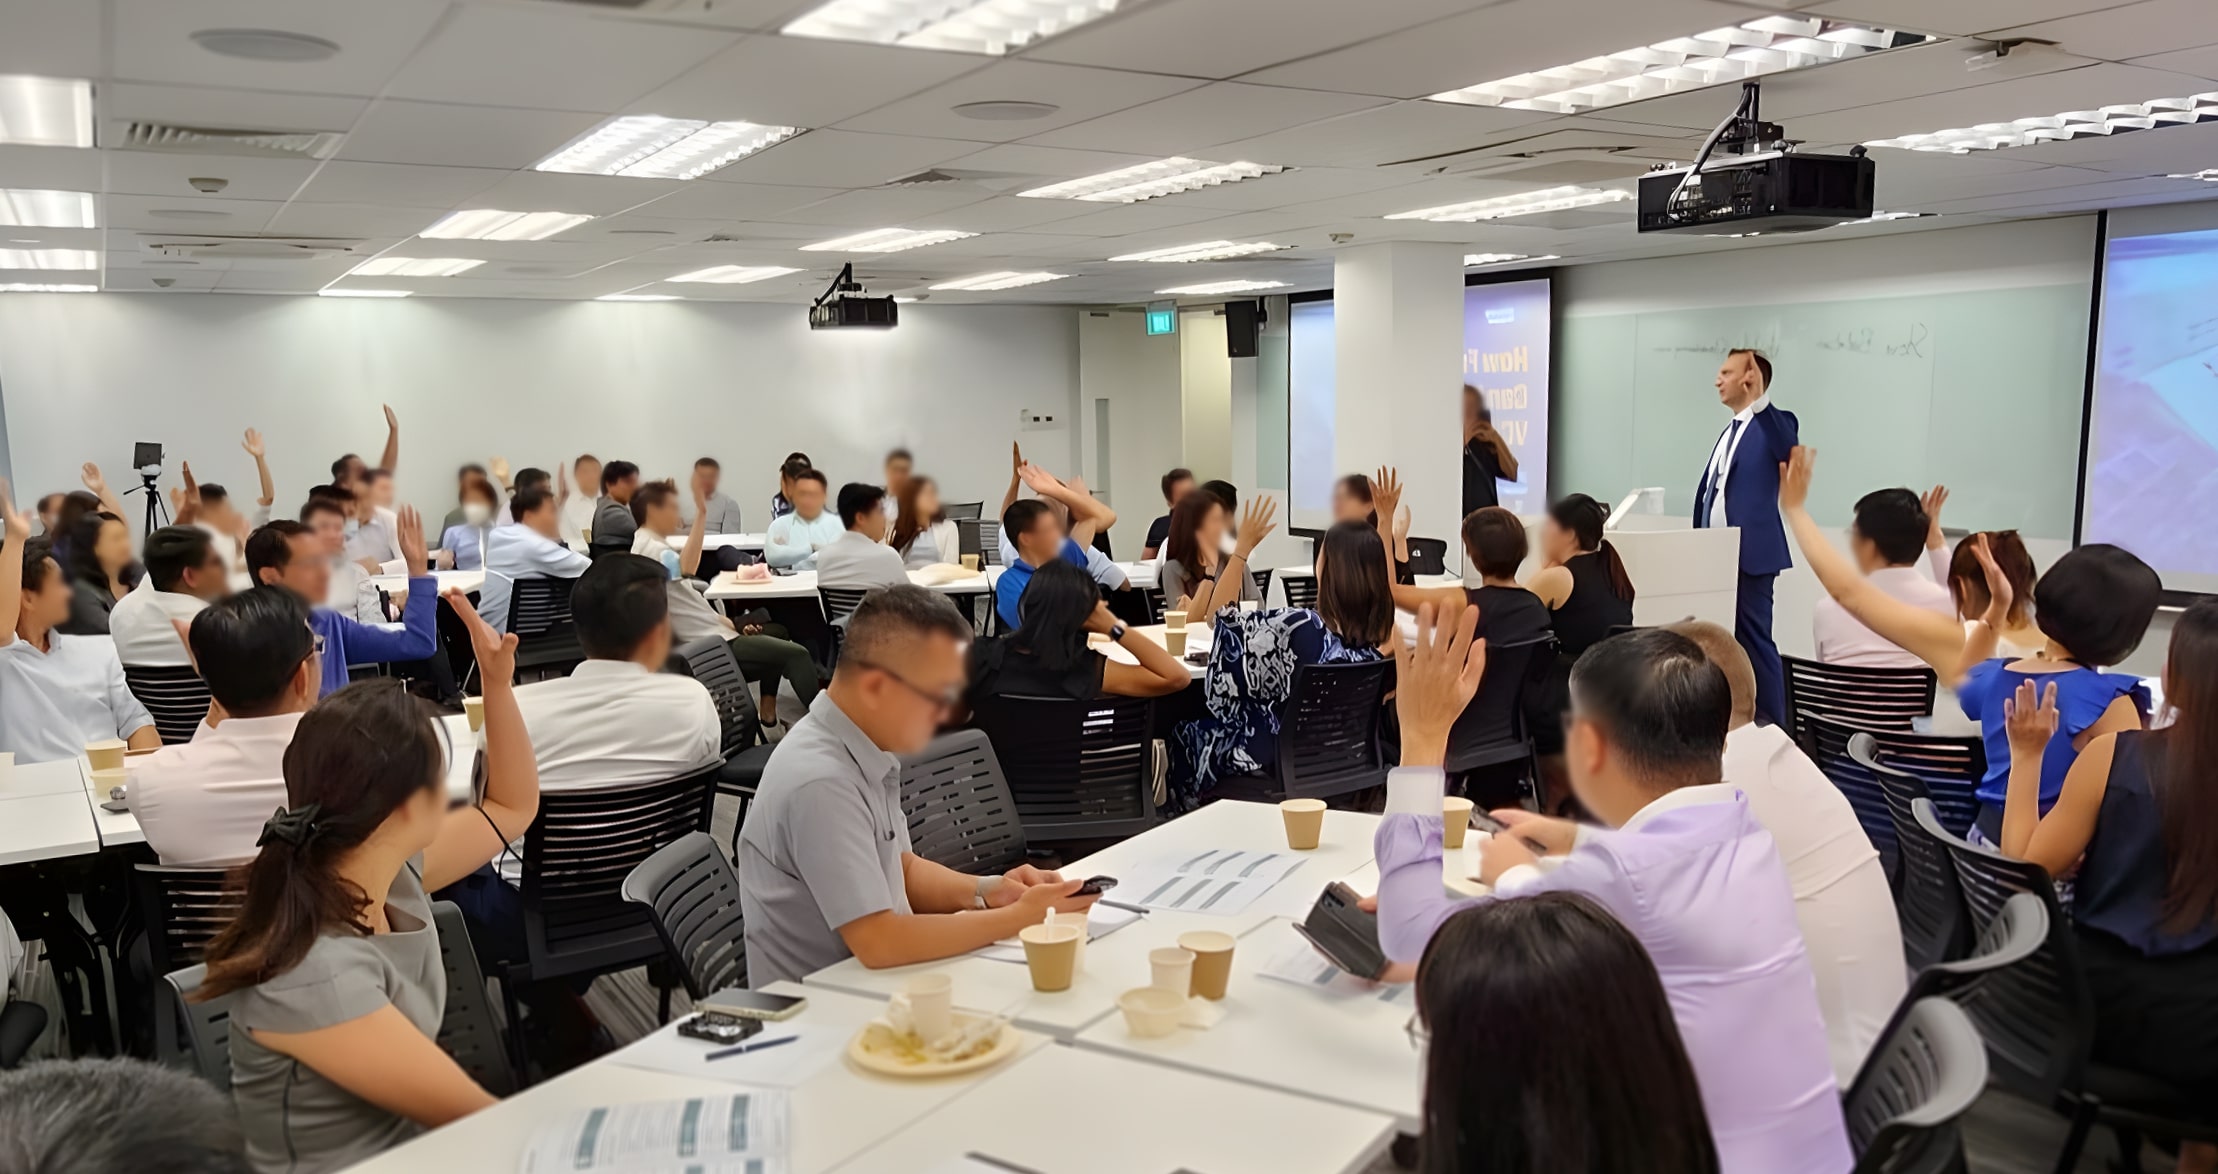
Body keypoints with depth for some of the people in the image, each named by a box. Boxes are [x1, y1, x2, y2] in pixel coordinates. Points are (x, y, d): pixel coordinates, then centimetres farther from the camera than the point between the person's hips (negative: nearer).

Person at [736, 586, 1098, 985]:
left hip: (870, 982, 8)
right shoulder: (819, 783, -25)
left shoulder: (870, 751, 2)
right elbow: (879, 942, -26)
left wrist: (986, 891, -2)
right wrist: (1019, 917, -19)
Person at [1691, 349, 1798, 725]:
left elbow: (1789, 447, -30)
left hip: (1750, 555, -8)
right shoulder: (1729, 431, 19)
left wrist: (1759, 399, -40)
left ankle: (1771, 728, 3)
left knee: (1756, 643, -5)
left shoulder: (1775, 424, -6)